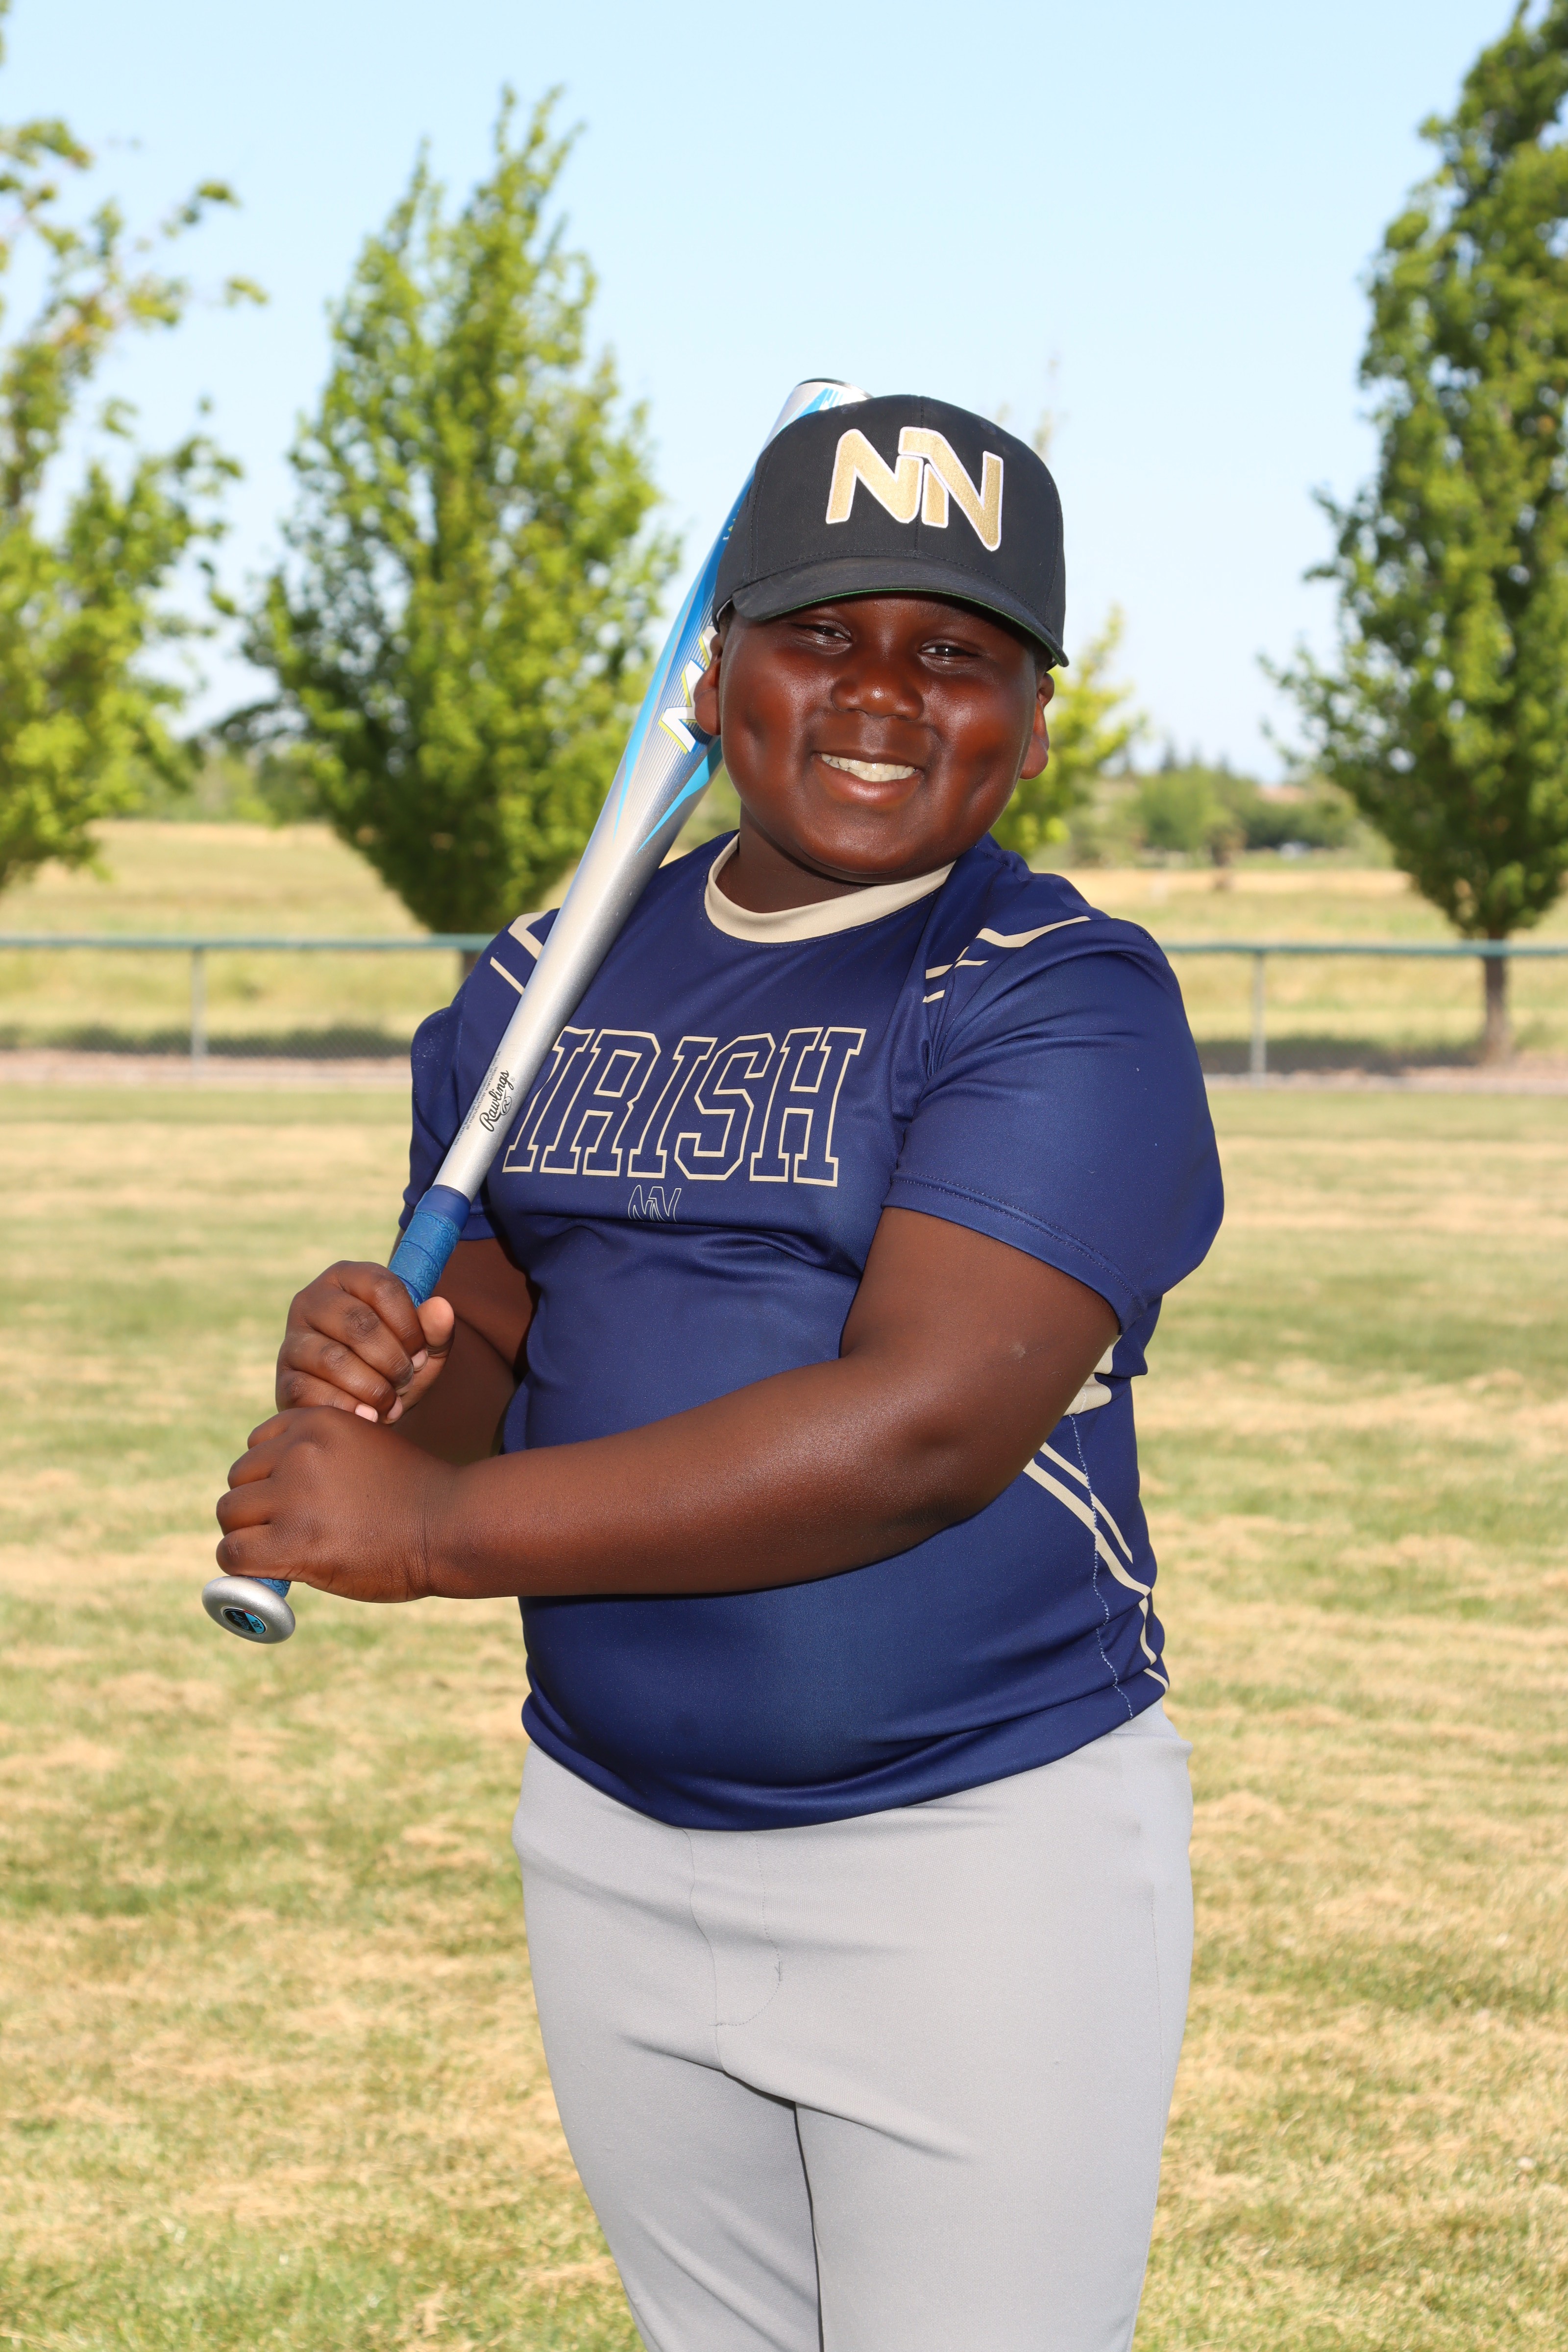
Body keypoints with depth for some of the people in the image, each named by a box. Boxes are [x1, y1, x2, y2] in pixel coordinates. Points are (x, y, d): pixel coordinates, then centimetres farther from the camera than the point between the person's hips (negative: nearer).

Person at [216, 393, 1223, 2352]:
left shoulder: (1065, 999, -13)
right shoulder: (545, 982, 8)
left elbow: (927, 1422, -25)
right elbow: (482, 1361, 11)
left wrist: (437, 1526, -24)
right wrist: (368, 1367, -15)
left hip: (986, 1847, -6)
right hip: (613, 1852, 6)